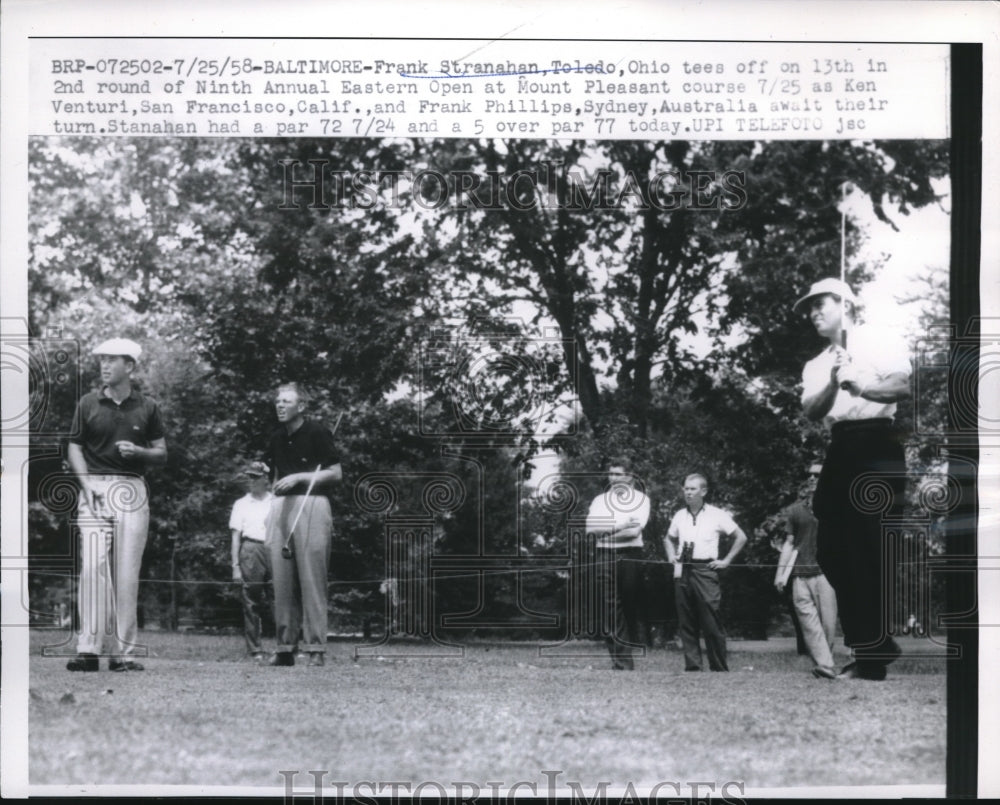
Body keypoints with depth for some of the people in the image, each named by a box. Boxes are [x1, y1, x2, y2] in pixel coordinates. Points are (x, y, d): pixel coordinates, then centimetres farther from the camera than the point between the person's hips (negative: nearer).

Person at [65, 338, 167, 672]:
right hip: (94, 489, 0)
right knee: (92, 565, -12)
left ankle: (122, 651, 3)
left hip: (132, 490, 0)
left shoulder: (147, 407, 8)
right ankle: (89, 650, -13)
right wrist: (87, 483, -5)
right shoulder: (88, 404, 8)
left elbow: (162, 453, 12)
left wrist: (138, 452, -9)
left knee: (127, 572, -1)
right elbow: (74, 447, 9)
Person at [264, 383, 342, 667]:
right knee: (282, 580, 3)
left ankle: (316, 648, -6)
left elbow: (335, 474, -4)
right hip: (281, 506, 6)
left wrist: (299, 477, -12)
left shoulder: (317, 433, -3)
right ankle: (285, 647, 7)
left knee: (312, 579, -8)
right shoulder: (277, 439, 16)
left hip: (310, 504, -6)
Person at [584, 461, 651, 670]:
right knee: (610, 609, -7)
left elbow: (635, 531, -7)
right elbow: (590, 528, 0)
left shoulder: (640, 499, 7)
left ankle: (628, 652, 11)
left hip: (630, 555, -2)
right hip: (604, 557, 2)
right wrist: (620, 526, -7)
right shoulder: (599, 500, 16)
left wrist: (605, 532, -4)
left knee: (631, 607, -1)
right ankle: (621, 662, -9)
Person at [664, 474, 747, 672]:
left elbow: (741, 537, 7)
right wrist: (671, 555, 13)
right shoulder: (679, 516, 13)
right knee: (686, 624, 3)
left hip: (705, 571, -4)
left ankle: (720, 669, 0)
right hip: (682, 572, 4)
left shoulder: (717, 515, 1)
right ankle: (692, 667, 8)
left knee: (711, 624, -8)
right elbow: (669, 539, 30)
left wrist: (726, 561, 2)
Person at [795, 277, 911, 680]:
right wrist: (833, 386, -14)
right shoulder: (816, 365, 22)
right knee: (831, 548, 3)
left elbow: (903, 386, -10)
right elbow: (811, 410, 4)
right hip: (840, 449, 7)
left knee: (869, 549, -9)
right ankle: (873, 644, 13)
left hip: (877, 446, -7)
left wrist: (860, 386, -22)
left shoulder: (882, 342, 5)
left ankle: (873, 657, -5)